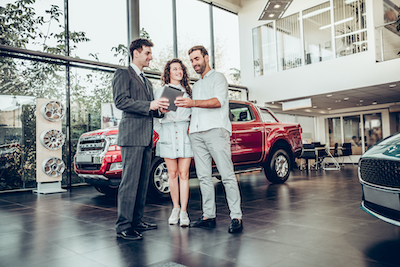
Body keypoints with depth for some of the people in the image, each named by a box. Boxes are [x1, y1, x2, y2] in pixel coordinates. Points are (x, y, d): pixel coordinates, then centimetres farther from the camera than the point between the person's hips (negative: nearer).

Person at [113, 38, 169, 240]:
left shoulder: (147, 82, 27)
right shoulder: (123, 74, 2)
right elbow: (121, 101, -13)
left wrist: (159, 109, 6)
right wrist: (150, 105, -18)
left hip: (146, 137, 9)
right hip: (132, 135, -8)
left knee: (143, 182, 9)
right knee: (130, 181, -9)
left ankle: (136, 221, 17)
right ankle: (123, 226, -3)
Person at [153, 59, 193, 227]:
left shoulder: (188, 91, 14)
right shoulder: (160, 91, 11)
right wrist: (160, 131, -1)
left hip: (185, 135, 0)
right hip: (167, 136, 0)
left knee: (183, 174, -3)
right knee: (172, 174, 3)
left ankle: (184, 211, 1)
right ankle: (175, 208, 16)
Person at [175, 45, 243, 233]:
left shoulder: (217, 77, 8)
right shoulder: (196, 86, 30)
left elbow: (218, 101, -9)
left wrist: (193, 103, -19)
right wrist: (189, 125, 13)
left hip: (215, 130, -7)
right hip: (196, 133, 7)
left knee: (227, 175, -10)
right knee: (203, 176, 3)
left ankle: (236, 217, -8)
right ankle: (208, 216, 7)